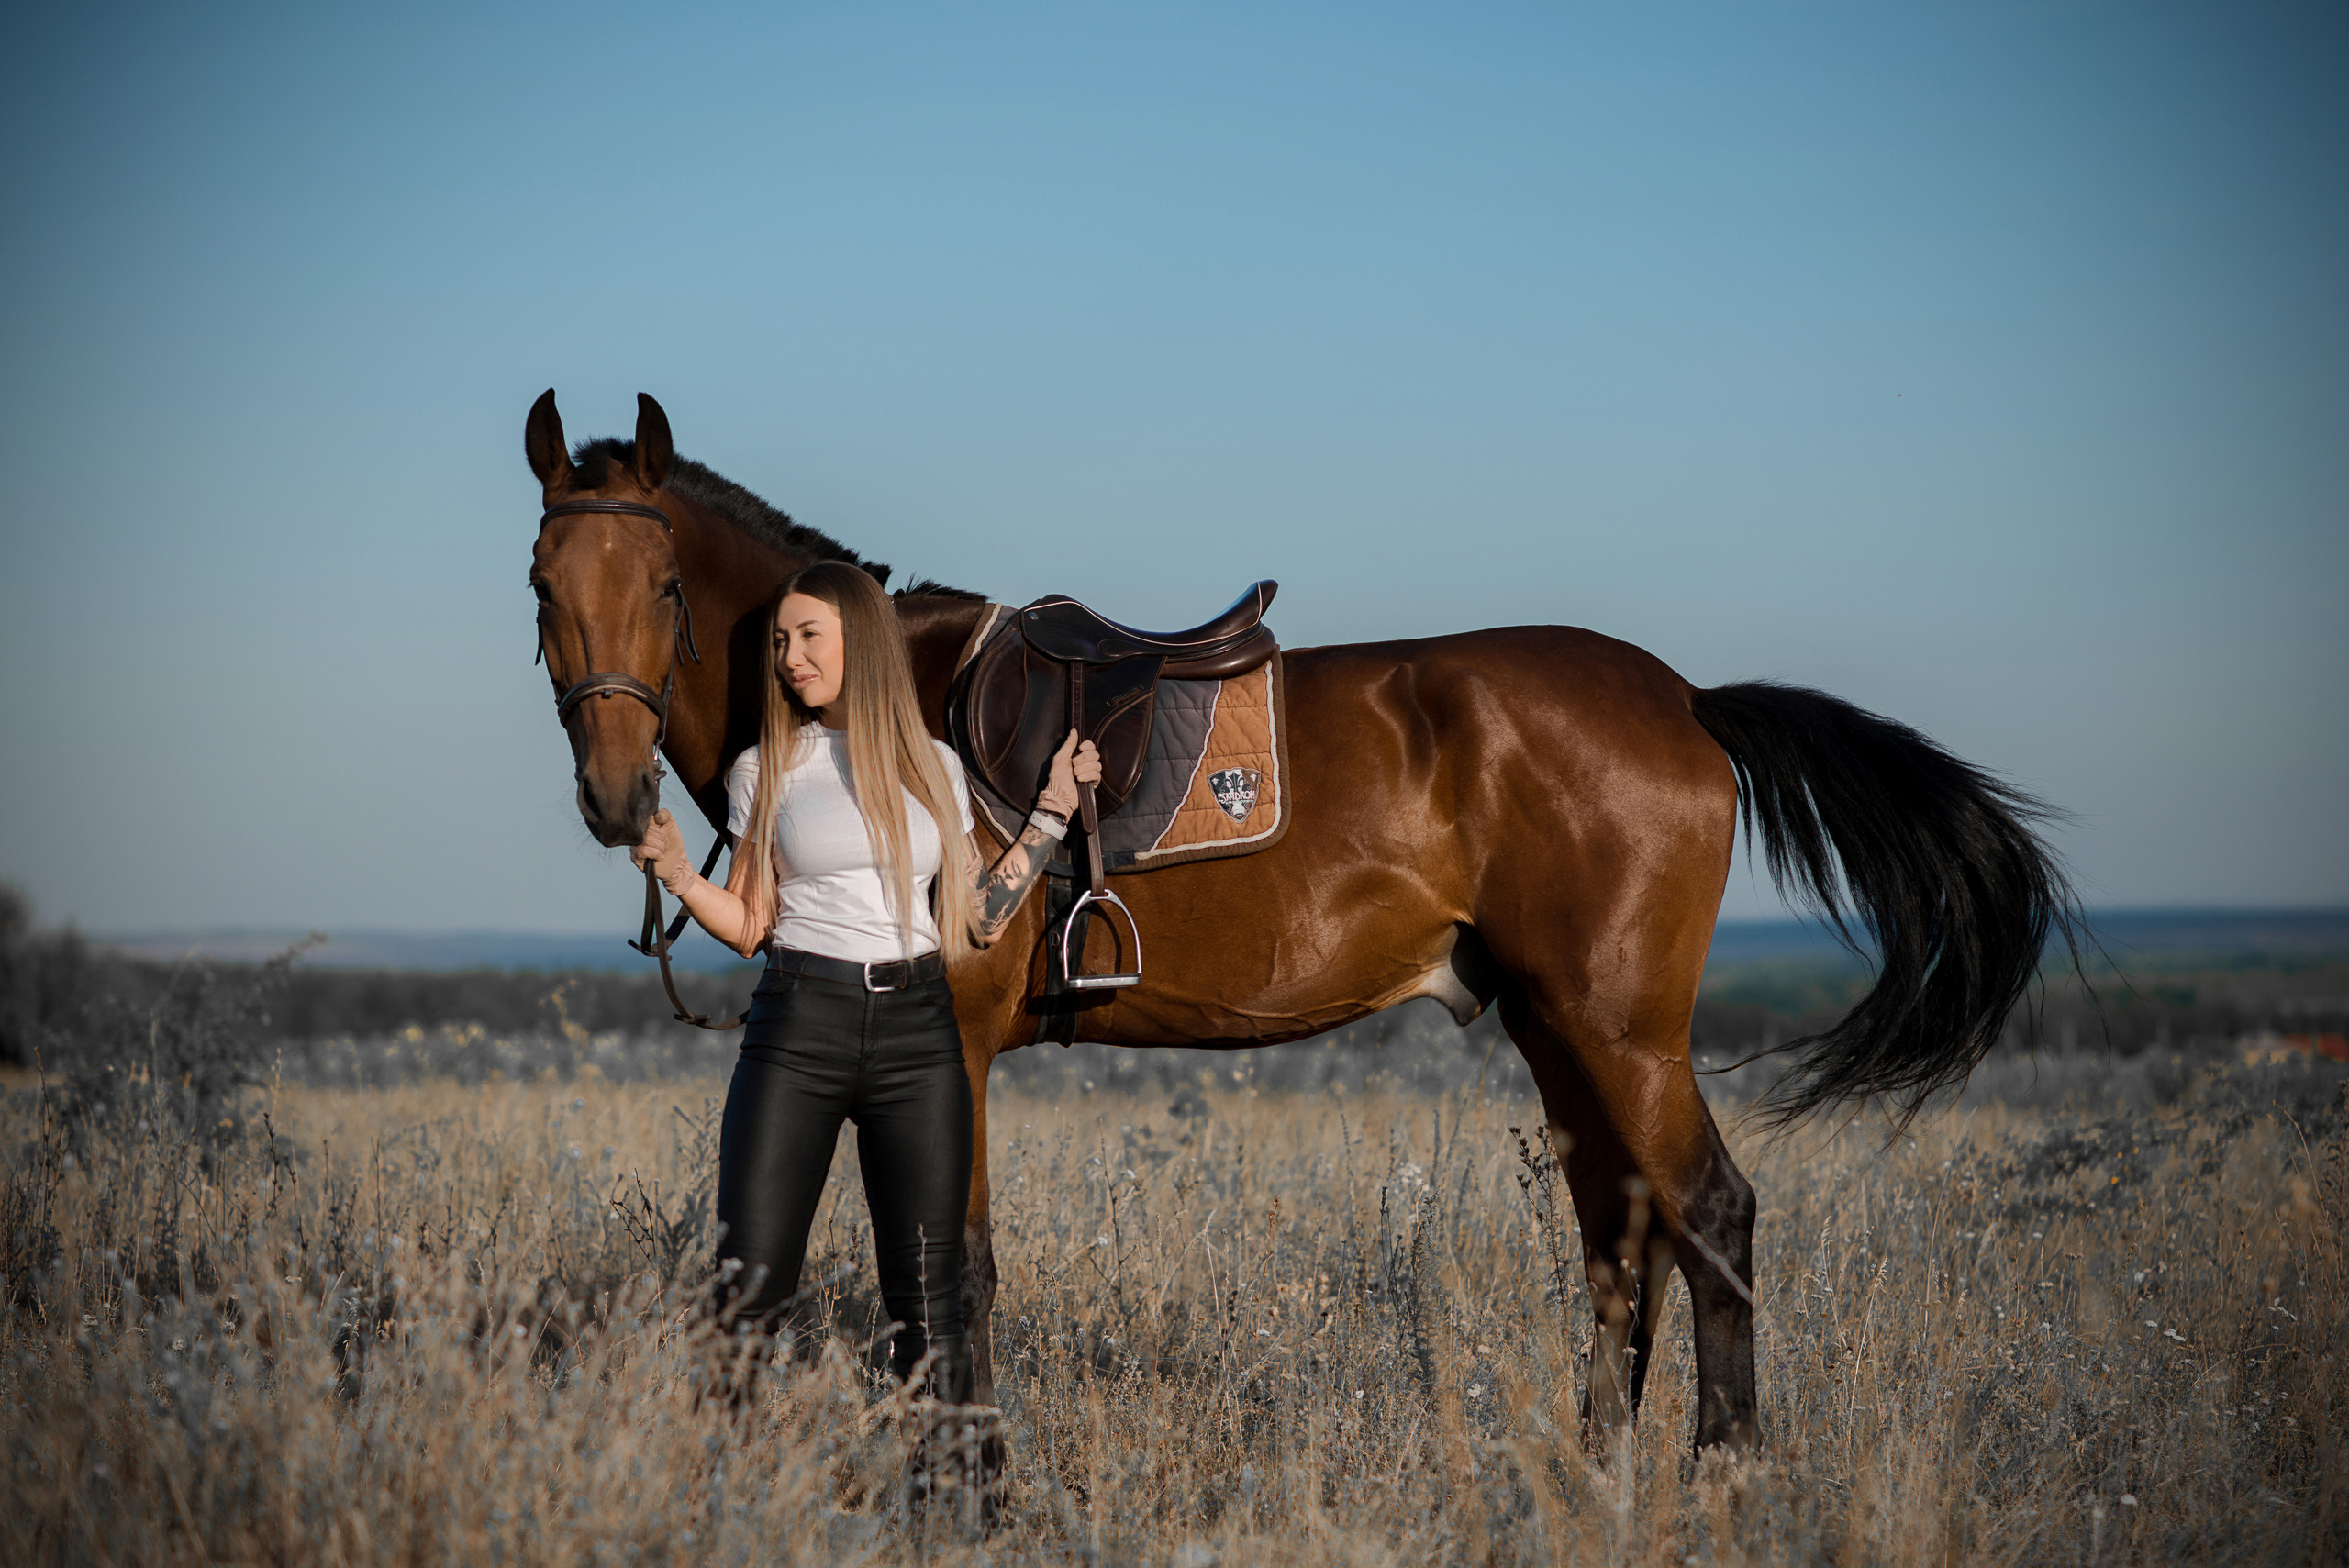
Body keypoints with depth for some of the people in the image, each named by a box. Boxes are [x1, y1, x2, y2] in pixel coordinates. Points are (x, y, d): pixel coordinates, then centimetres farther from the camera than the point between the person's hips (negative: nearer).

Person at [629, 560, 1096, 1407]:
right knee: (747, 1294, -8)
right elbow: (749, 925, 6)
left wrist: (1055, 808, 11)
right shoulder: (766, 770, 6)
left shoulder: (935, 767, 10)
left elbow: (981, 917, 10)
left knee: (928, 1305, 1)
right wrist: (675, 873, -11)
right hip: (800, 1027, -1)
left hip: (916, 1029, 1)